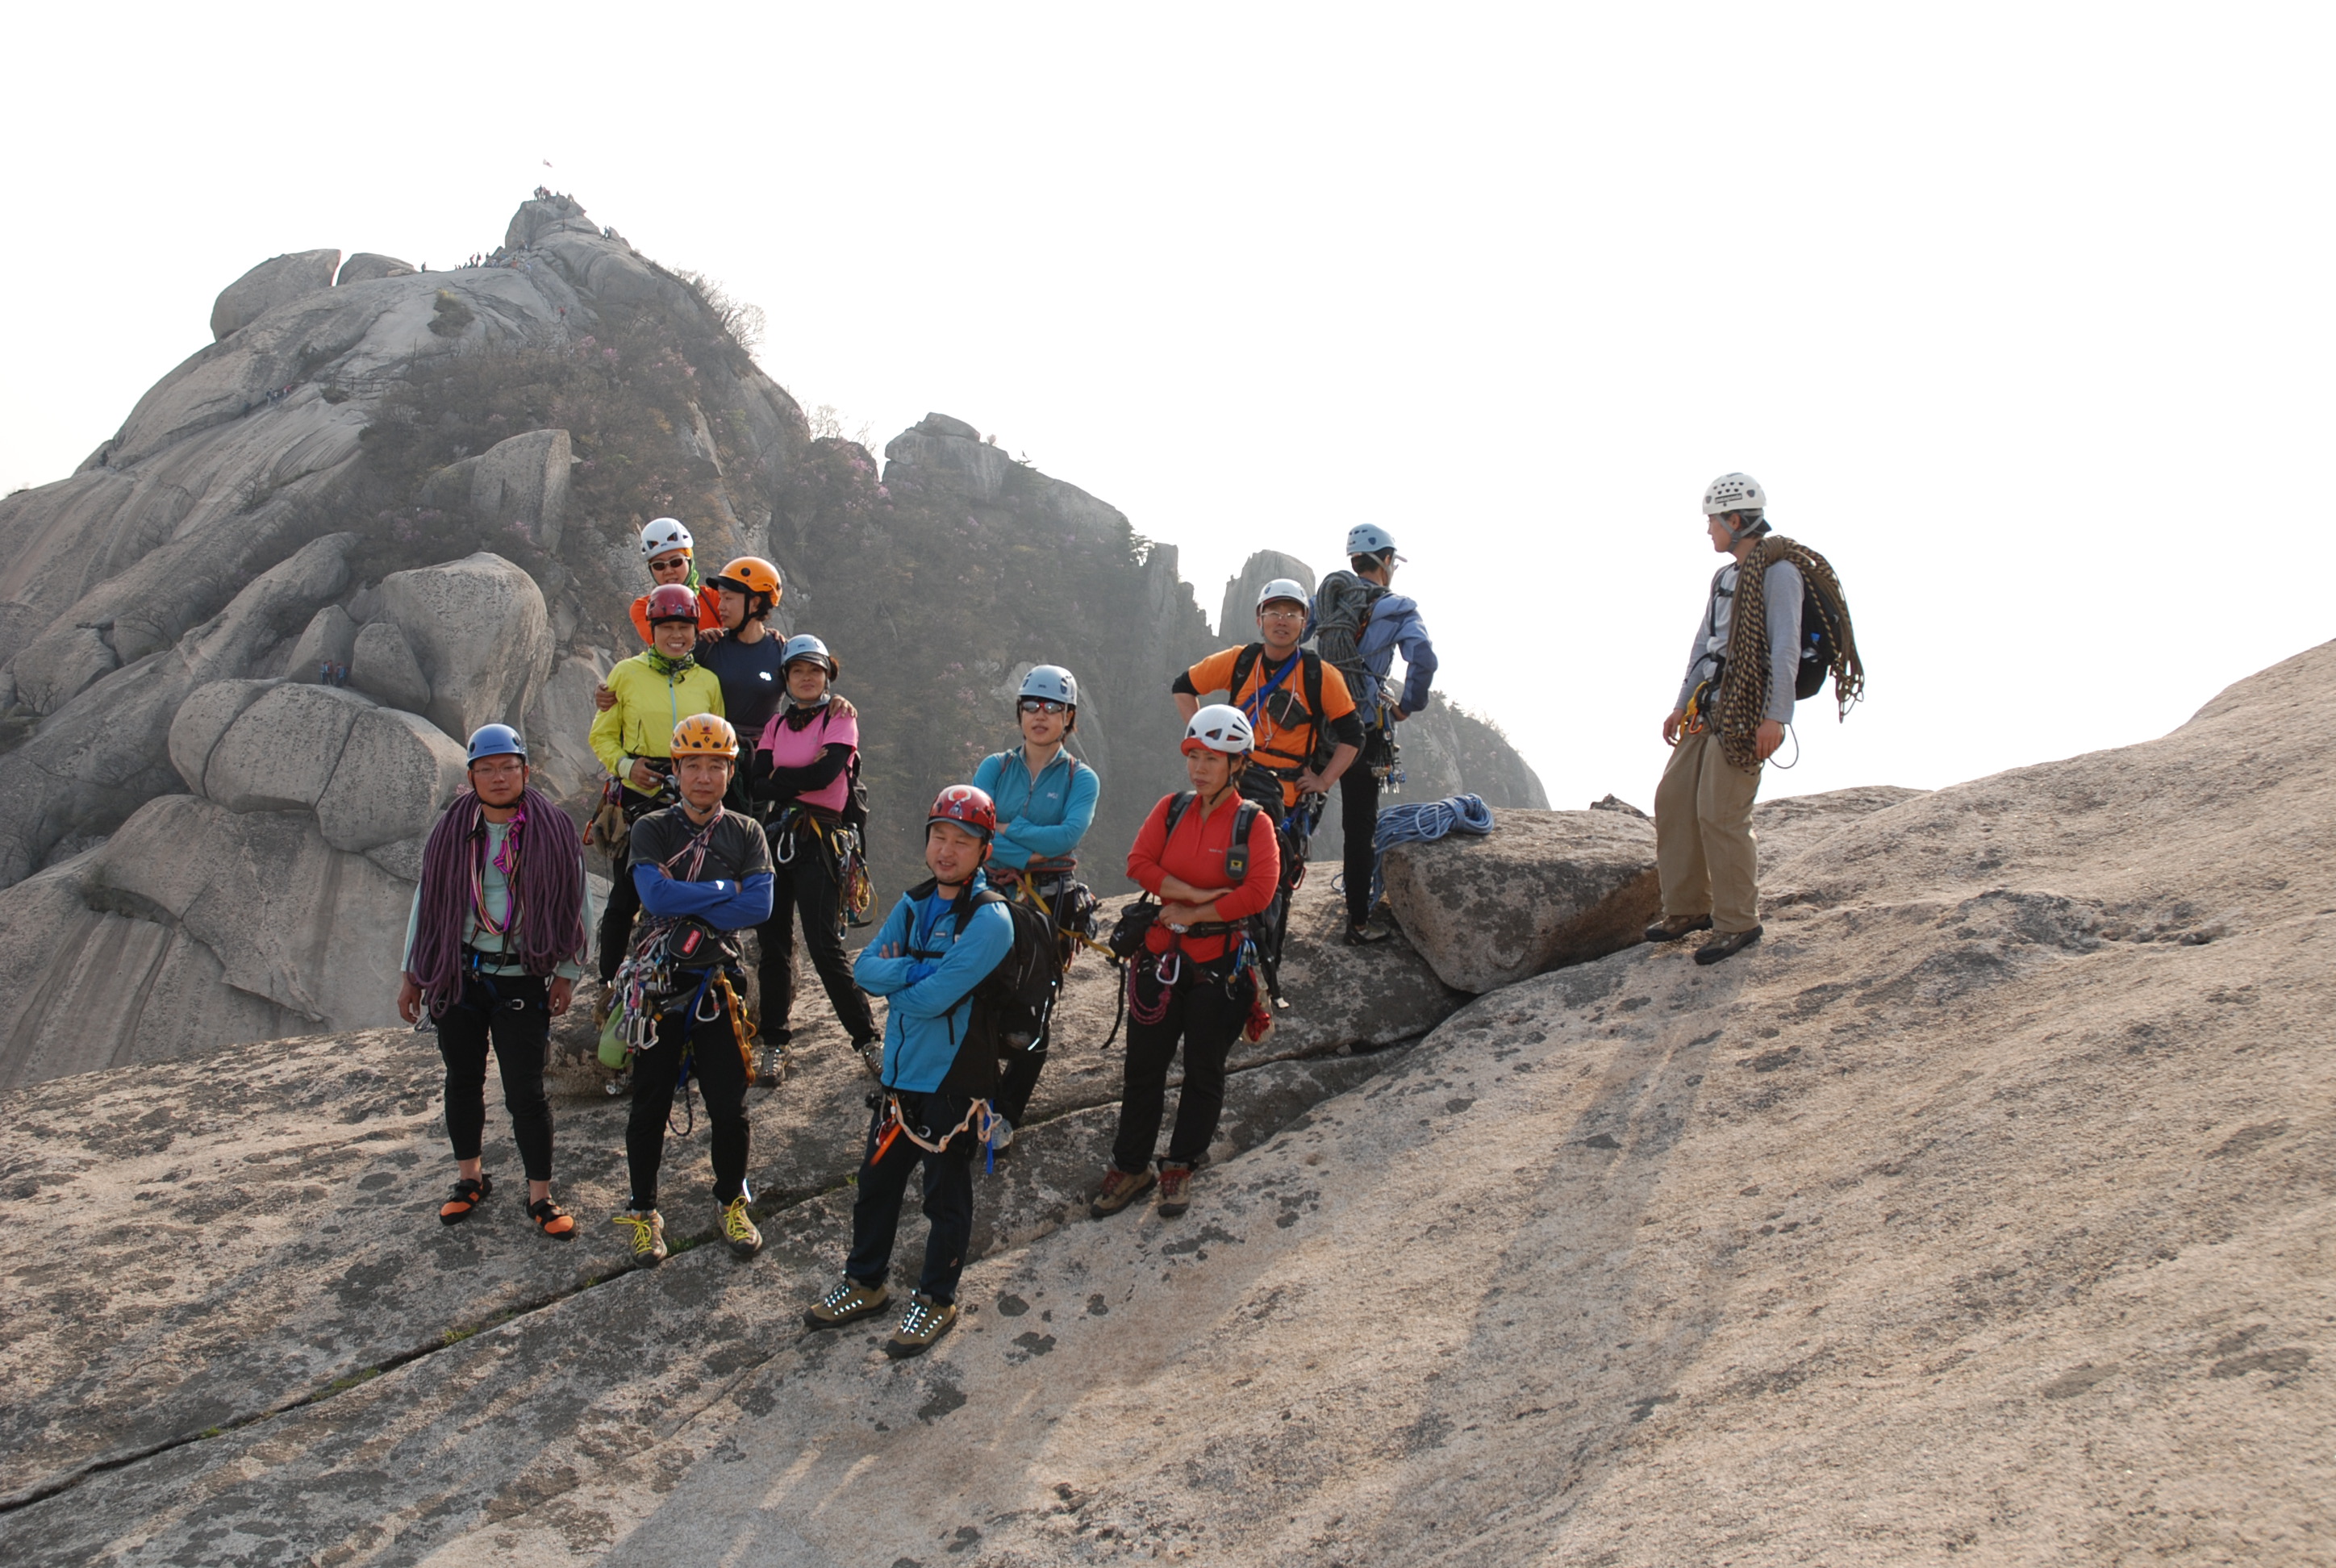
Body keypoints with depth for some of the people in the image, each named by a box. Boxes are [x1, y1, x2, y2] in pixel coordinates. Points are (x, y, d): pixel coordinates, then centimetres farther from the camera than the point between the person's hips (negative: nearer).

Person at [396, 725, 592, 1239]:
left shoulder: (554, 830, -3)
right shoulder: (452, 830, 2)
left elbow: (577, 903, 2)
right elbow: (426, 901, 11)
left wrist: (567, 974, 0)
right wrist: (412, 974, 11)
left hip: (522, 981, -3)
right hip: (457, 976, 3)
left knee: (526, 1091, -3)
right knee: (463, 1081, 13)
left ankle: (540, 1196, 8)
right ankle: (469, 1178, 31)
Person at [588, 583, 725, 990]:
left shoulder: (708, 682, 8)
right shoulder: (627, 673, 2)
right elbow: (602, 736, 6)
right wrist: (625, 765, -12)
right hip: (638, 800, -2)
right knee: (625, 898, 2)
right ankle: (609, 986, 15)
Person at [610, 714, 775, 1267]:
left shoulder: (746, 833, 5)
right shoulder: (652, 829, 0)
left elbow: (760, 907, -10)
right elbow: (655, 894, -19)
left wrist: (689, 909, -16)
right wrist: (727, 890, -12)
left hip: (717, 983, 1)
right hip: (658, 983, -1)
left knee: (729, 1106, 6)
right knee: (650, 1106, 7)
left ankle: (732, 1203, 26)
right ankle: (643, 1211, 22)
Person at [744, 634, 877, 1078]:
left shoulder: (841, 718, 1)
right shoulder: (777, 724, 15)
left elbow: (824, 775, -15)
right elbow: (756, 784, 2)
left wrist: (778, 779, -3)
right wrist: (800, 778, -11)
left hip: (820, 839, -5)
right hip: (775, 836, 5)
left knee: (824, 945, -9)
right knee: (774, 943, 5)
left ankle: (866, 1036, 0)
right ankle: (775, 1041, 13)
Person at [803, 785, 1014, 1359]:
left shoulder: (990, 918, -19)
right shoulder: (914, 903, 5)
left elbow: (930, 999, -25)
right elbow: (866, 968, -4)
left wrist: (894, 972, -7)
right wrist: (919, 970, -21)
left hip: (954, 1080, -7)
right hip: (901, 1073, 7)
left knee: (946, 1198, 10)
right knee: (877, 1181, 19)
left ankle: (936, 1301, 26)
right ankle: (865, 1282, 37)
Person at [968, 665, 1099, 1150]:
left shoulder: (1081, 779, 1)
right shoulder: (995, 767, 6)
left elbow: (1068, 835, -17)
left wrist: (1005, 828, -15)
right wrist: (1028, 854, -18)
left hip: (1049, 904, -1)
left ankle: (1007, 1114, 12)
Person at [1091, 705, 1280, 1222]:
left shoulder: (1254, 823, -6)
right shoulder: (1172, 808, 3)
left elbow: (1260, 892, -18)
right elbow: (1139, 863, -8)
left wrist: (1190, 914, -14)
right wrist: (1198, 894, -18)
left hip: (1219, 965, -3)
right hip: (1161, 957, 3)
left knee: (1204, 1069, 9)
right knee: (1144, 1066, 7)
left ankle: (1181, 1167, 24)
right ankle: (1130, 1167, 18)